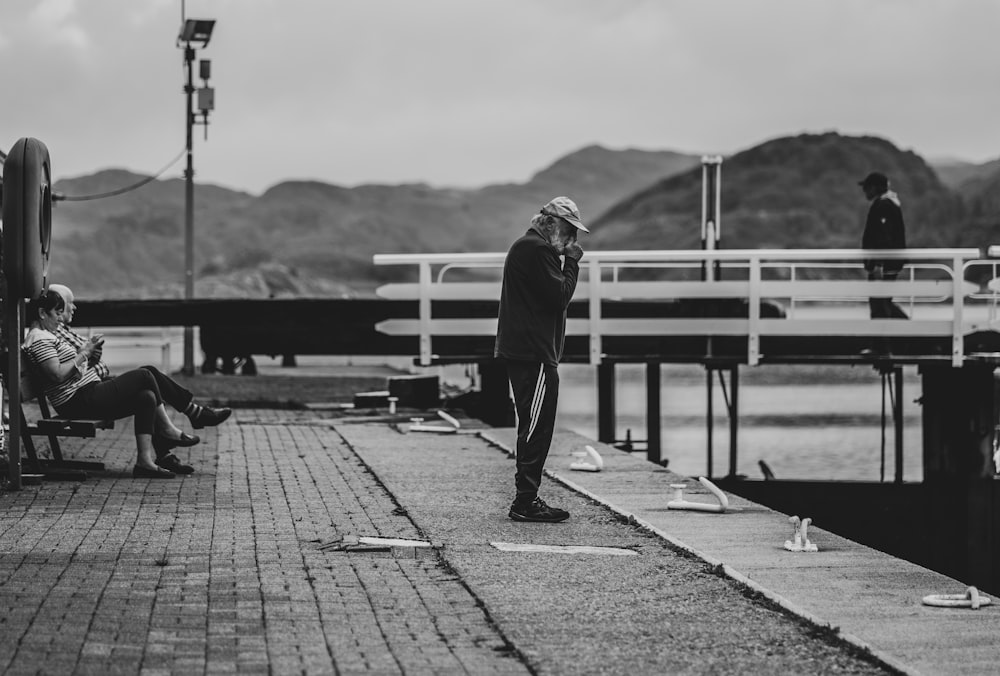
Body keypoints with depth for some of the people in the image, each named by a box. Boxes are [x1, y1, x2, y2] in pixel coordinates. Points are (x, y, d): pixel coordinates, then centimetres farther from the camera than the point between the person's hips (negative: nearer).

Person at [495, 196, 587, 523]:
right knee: (537, 429, -9)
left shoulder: (524, 247, 21)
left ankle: (526, 499, 18)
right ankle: (525, 501, -9)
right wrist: (572, 260, -8)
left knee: (533, 428, 14)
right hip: (535, 353, -11)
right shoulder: (537, 250, -13)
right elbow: (559, 297, -16)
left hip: (522, 351, 11)